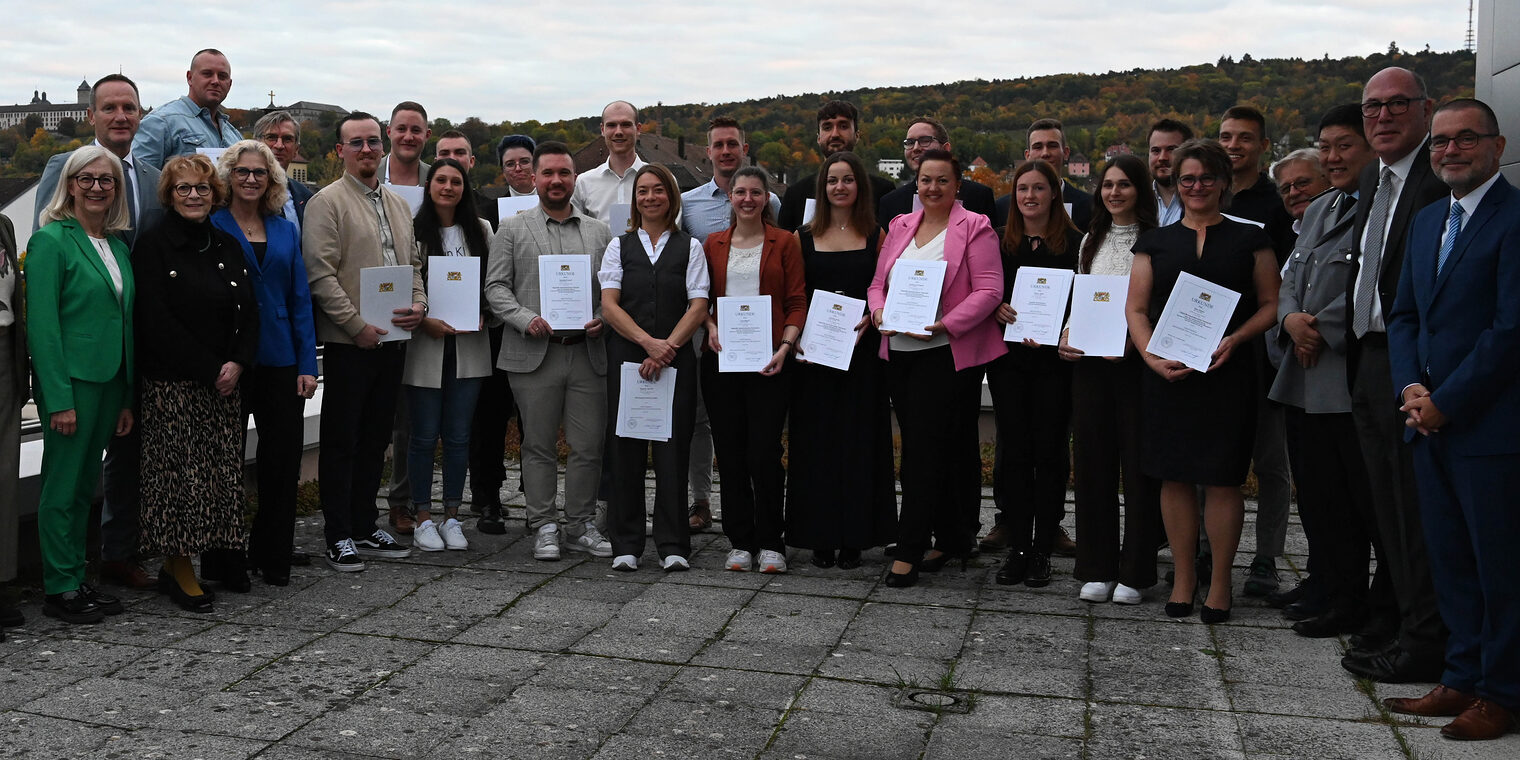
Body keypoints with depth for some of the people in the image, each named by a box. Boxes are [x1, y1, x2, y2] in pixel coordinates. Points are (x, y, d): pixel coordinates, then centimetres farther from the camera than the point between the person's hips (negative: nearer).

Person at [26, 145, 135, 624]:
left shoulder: (118, 244, 13)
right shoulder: (51, 240, -8)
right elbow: (42, 324, -13)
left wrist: (127, 399, 12)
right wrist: (59, 400, -18)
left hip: (109, 380, 7)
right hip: (70, 381, -7)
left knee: (84, 485, 13)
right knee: (63, 485, 1)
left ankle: (77, 581, 22)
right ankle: (60, 590, 10)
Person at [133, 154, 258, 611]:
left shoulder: (227, 247, 13)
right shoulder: (153, 247, -5)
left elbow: (249, 312, 10)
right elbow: (156, 321, -12)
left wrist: (237, 363, -7)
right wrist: (209, 369, -15)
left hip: (226, 380, 6)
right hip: (172, 383, -5)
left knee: (224, 466, 7)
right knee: (180, 469, -4)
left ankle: (220, 556, 17)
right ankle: (177, 565, 6)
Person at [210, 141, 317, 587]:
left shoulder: (285, 230, 12)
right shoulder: (212, 226, 0)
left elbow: (300, 298, 10)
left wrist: (307, 364, 3)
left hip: (280, 361, 4)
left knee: (284, 457, 4)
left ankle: (271, 557, 17)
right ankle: (220, 560, 17)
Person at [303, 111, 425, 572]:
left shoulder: (398, 205, 16)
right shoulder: (327, 202, -6)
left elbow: (413, 264, 20)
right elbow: (320, 275, -14)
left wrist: (419, 304, 1)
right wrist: (357, 326, -18)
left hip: (391, 340, 7)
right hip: (348, 343, -7)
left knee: (375, 439, 13)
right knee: (341, 442, 1)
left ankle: (365, 529, 23)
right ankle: (339, 537, 9)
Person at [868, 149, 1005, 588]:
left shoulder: (974, 228, -2)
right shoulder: (900, 227, 16)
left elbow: (989, 290, -10)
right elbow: (878, 282, 18)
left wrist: (945, 325, -20)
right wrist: (879, 310, -5)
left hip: (946, 354, -6)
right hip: (899, 353, 6)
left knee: (925, 448, -8)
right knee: (920, 447, 10)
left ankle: (909, 551, -4)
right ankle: (950, 540, 22)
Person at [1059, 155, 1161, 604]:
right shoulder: (1091, 241, 15)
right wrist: (1066, 335, 2)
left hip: (1137, 361, -5)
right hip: (1089, 363, 5)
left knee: (1138, 464, 0)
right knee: (1092, 462, 6)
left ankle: (1134, 572, 10)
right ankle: (1097, 569, 16)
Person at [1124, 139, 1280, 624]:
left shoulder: (1250, 239, 8)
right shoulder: (1155, 242, 11)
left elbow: (1271, 304, 5)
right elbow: (1136, 309, 7)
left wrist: (1235, 339, -12)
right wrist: (1153, 357, -10)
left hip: (1227, 374, -1)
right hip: (1167, 375, 2)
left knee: (1223, 478, -1)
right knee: (1174, 477, 4)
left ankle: (1220, 583, 11)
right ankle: (1183, 577, 17)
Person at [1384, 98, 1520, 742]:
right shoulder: (1427, 220, 15)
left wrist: (1445, 401, -14)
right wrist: (1411, 387, 0)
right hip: (1431, 423, 7)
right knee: (1450, 561, 14)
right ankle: (1462, 679, 25)